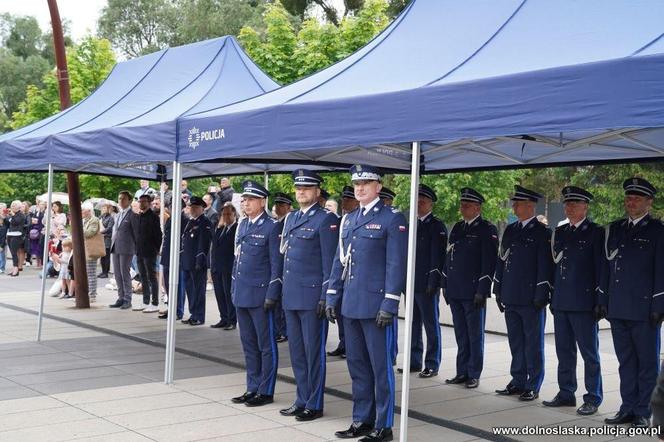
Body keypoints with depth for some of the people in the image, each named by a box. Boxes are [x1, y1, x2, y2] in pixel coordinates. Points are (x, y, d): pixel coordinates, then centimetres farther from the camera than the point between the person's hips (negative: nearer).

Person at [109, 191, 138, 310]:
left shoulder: (132, 215, -5)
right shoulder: (117, 215, 19)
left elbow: (136, 233, -6)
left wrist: (137, 249, -7)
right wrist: (113, 241, 13)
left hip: (126, 249, -7)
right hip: (115, 248, 8)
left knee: (125, 274, -5)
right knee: (117, 274, 9)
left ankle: (127, 300, 1)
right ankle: (121, 298, 16)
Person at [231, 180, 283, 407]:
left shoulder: (272, 227, -9)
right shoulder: (242, 225, 13)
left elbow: (277, 263, -11)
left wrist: (272, 295, -15)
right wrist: (234, 289, 16)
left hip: (260, 295, -8)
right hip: (241, 294, 8)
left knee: (266, 345, 2)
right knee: (248, 344, 14)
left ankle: (266, 391, 9)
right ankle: (252, 388, 23)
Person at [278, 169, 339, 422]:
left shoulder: (326, 220, -7)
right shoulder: (290, 218, 16)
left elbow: (330, 262, -11)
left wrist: (326, 297, -15)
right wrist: (282, 290, 17)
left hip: (312, 296, -7)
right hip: (291, 295, 8)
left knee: (313, 351, 0)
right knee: (296, 351, 13)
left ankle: (314, 405, 10)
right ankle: (301, 400, 23)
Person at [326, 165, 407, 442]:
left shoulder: (393, 219, -6)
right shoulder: (348, 219, 15)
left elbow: (396, 264, -11)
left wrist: (389, 304, -16)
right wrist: (332, 297, 12)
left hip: (376, 305, -7)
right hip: (351, 305, 7)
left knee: (380, 365, 1)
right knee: (357, 364, 13)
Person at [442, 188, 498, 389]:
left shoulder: (487, 230, -6)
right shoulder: (457, 228, 15)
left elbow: (489, 262, -11)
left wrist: (482, 291, -15)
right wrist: (445, 285, 14)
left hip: (473, 292, -6)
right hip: (455, 291, 7)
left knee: (475, 335, 2)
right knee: (461, 335, 13)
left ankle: (474, 375, 9)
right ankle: (462, 372, 21)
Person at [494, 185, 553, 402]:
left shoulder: (542, 232, -6)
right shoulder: (510, 230, 13)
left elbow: (545, 266, -10)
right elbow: (501, 260, 16)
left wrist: (541, 297, -13)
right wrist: (499, 291, 13)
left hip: (531, 300, -6)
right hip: (511, 298, 6)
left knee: (533, 344, 2)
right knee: (516, 343, 13)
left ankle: (533, 386, 10)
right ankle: (518, 381, 22)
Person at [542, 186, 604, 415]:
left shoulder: (596, 232, -5)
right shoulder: (559, 232, 14)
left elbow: (601, 267, -8)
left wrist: (599, 301, -11)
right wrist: (552, 297, 12)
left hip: (584, 304, -6)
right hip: (561, 302, 6)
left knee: (589, 353, 2)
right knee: (564, 351, 14)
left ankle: (593, 399, 11)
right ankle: (566, 393, 24)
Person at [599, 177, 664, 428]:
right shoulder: (615, 229, 13)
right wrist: (603, 302, 10)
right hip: (618, 310, 5)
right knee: (625, 361, 12)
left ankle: (643, 412, 12)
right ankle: (628, 408, 21)